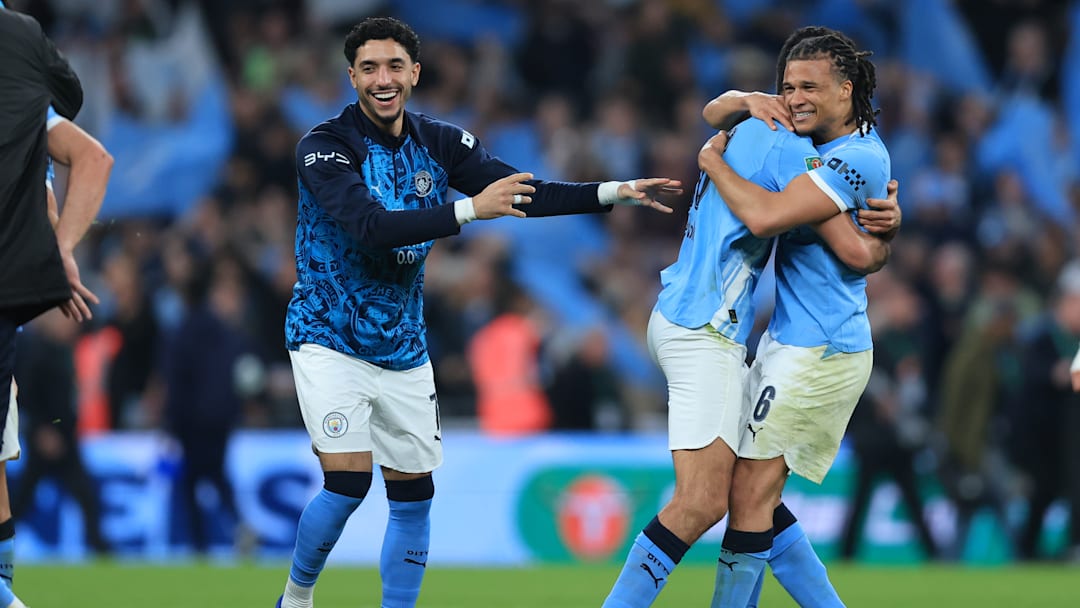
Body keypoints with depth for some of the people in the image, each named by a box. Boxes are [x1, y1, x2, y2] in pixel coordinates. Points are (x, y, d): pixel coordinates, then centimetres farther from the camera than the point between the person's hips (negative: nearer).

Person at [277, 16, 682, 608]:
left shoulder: (439, 143, 1)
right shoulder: (324, 147, -17)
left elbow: (525, 194, -1)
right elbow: (371, 227, -31)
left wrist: (614, 192, -13)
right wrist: (471, 208, -37)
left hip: (403, 350, 6)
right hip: (330, 340, -6)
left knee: (413, 495, 6)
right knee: (347, 484, -16)